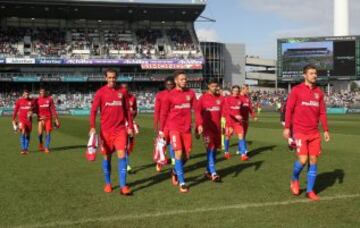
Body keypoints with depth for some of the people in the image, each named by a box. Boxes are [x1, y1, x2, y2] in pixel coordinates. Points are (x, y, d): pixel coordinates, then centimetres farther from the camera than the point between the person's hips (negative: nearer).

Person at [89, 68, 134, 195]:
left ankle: (123, 186, -5)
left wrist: (130, 126, 8)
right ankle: (107, 184, 24)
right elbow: (93, 110, -7)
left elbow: (127, 110, 13)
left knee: (122, 156, -7)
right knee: (107, 157, 9)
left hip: (120, 129, 1)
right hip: (106, 130, -1)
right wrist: (92, 127, -20)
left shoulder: (121, 92, 7)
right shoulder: (101, 92, -1)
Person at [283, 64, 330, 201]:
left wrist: (326, 130, 7)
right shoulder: (296, 90, -4)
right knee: (303, 160, -10)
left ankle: (310, 191, 14)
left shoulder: (319, 92, 9)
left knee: (313, 161, 3)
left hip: (314, 132, 4)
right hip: (300, 132, -4)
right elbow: (289, 109, -3)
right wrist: (287, 127, -8)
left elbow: (322, 112, 12)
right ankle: (294, 179, 21)